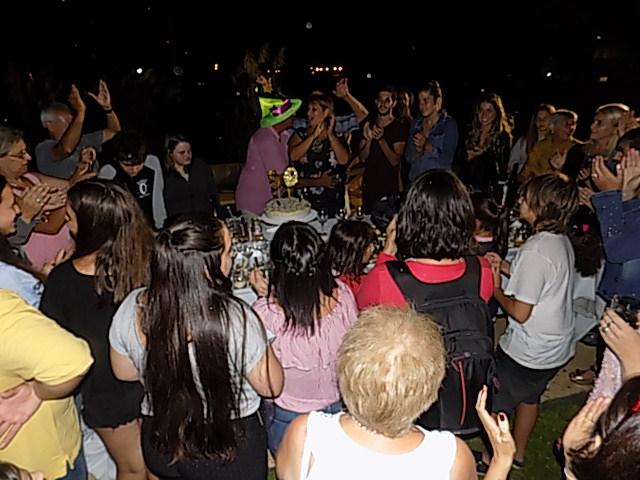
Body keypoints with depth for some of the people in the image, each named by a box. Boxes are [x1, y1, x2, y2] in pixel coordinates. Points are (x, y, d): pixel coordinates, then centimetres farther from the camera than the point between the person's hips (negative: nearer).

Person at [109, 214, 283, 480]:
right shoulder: (237, 319, -32)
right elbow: (271, 386, -17)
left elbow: (124, 373, 0)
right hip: (229, 448, -3)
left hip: (159, 442, 4)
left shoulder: (132, 308, -19)